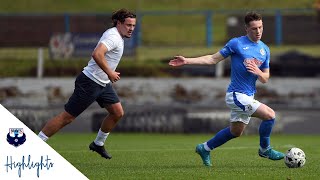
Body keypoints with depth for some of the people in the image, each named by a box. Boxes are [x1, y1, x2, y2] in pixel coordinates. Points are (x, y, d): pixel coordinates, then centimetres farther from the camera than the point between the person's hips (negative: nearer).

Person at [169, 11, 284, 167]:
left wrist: (258, 72, -14)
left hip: (249, 96, 8)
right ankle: (265, 149, 3)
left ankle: (205, 148, 35)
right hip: (237, 95, -7)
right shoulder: (236, 43, -9)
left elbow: (265, 79, 10)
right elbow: (213, 59, -3)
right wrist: (187, 61, -9)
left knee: (235, 131, 18)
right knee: (270, 115, -18)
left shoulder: (265, 50, 8)